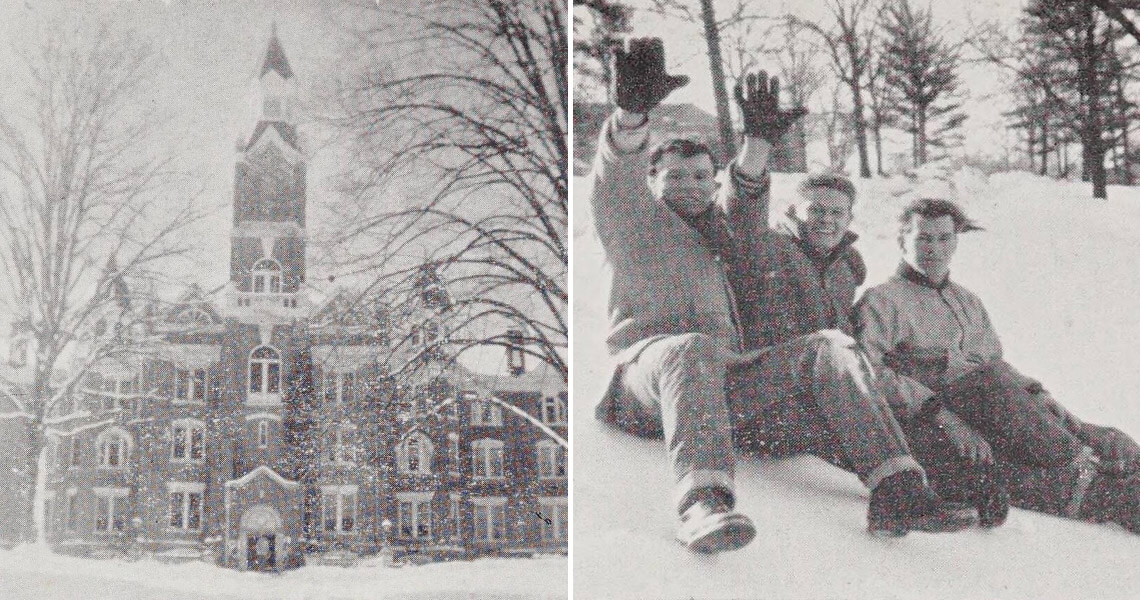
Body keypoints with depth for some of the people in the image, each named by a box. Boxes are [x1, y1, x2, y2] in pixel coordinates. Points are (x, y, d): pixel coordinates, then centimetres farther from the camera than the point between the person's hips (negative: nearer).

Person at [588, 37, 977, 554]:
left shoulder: (719, 232, 31)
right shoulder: (631, 219, 13)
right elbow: (615, 174, -7)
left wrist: (757, 141, 3)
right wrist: (632, 113, -29)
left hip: (722, 386, 5)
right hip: (645, 376, -5)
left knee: (826, 347, -18)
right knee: (692, 349, -41)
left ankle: (895, 492, -34)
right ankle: (701, 502, -62)